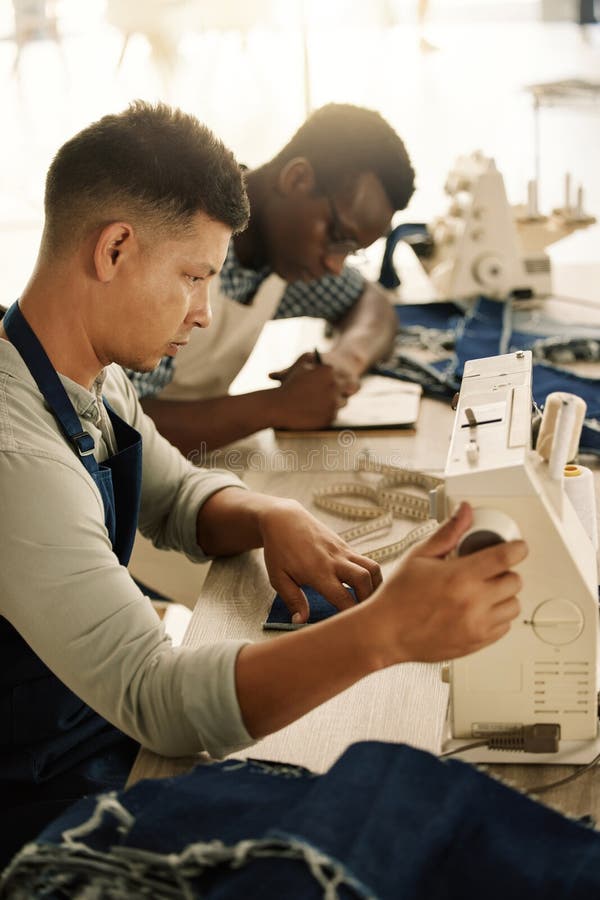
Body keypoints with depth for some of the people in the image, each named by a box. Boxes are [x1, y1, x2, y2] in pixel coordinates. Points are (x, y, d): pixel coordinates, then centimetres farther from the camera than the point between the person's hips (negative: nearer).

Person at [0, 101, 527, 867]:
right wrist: (385, 631, -44)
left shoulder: (88, 377, -1)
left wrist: (271, 518, -10)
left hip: (106, 721, 8)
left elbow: (179, 498, 14)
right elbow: (155, 702, -34)